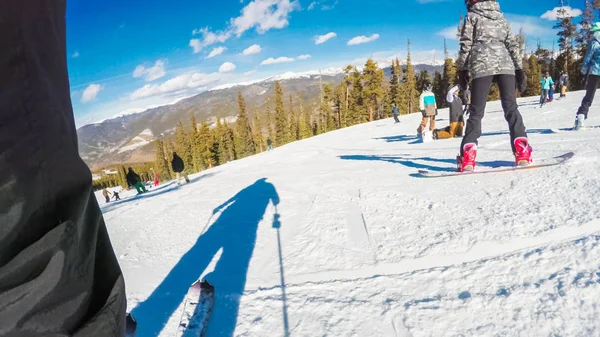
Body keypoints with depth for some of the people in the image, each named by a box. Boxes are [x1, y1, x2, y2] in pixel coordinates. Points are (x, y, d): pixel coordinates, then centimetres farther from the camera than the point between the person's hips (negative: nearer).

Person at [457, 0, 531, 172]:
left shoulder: (472, 16, 12)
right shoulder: (501, 17, 23)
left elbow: (466, 44, 4)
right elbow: (513, 45, 16)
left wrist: (463, 70, 6)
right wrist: (519, 69, 13)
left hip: (482, 65, -3)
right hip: (505, 64, 3)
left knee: (476, 111, -6)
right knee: (511, 108, 1)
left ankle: (468, 157, -17)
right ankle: (522, 152, -13)